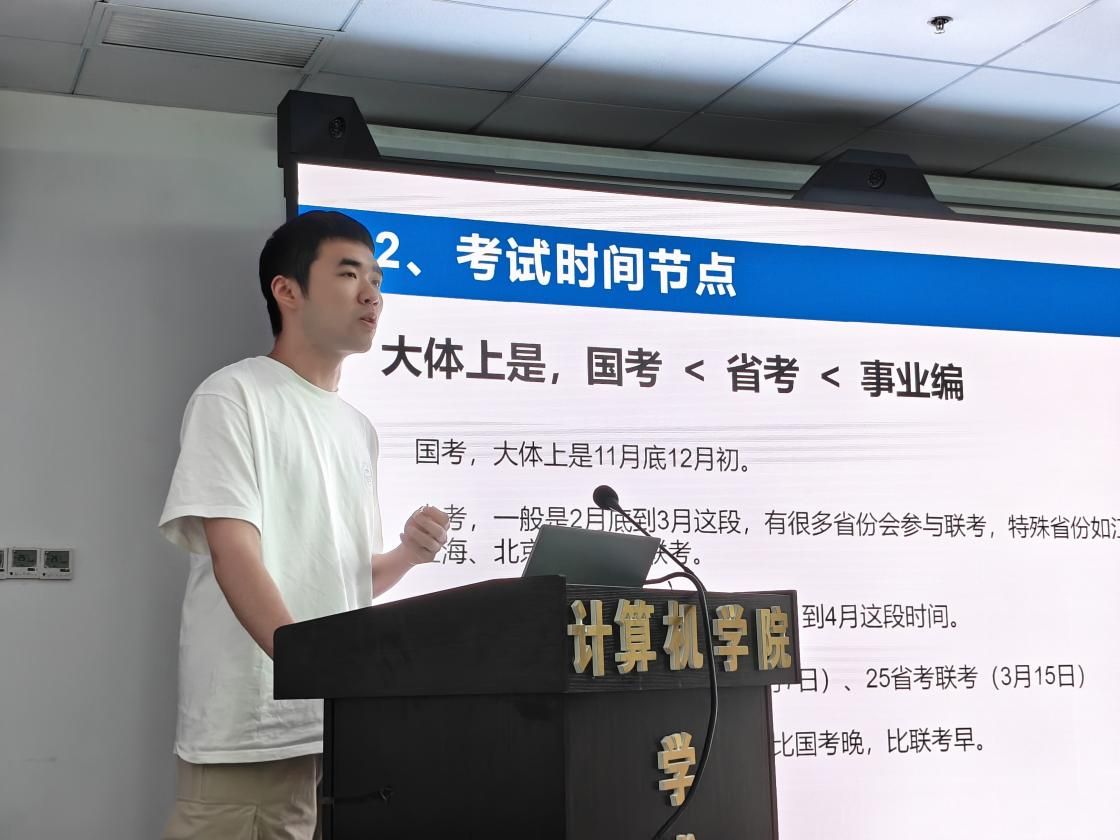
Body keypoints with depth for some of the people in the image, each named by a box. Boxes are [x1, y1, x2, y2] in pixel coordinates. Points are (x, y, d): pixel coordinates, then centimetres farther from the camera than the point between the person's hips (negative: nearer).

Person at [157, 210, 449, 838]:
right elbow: (234, 554, -16)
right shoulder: (235, 398, -5)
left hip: (348, 729, 7)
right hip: (253, 737, -7)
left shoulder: (359, 429, 17)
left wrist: (407, 555, 0)